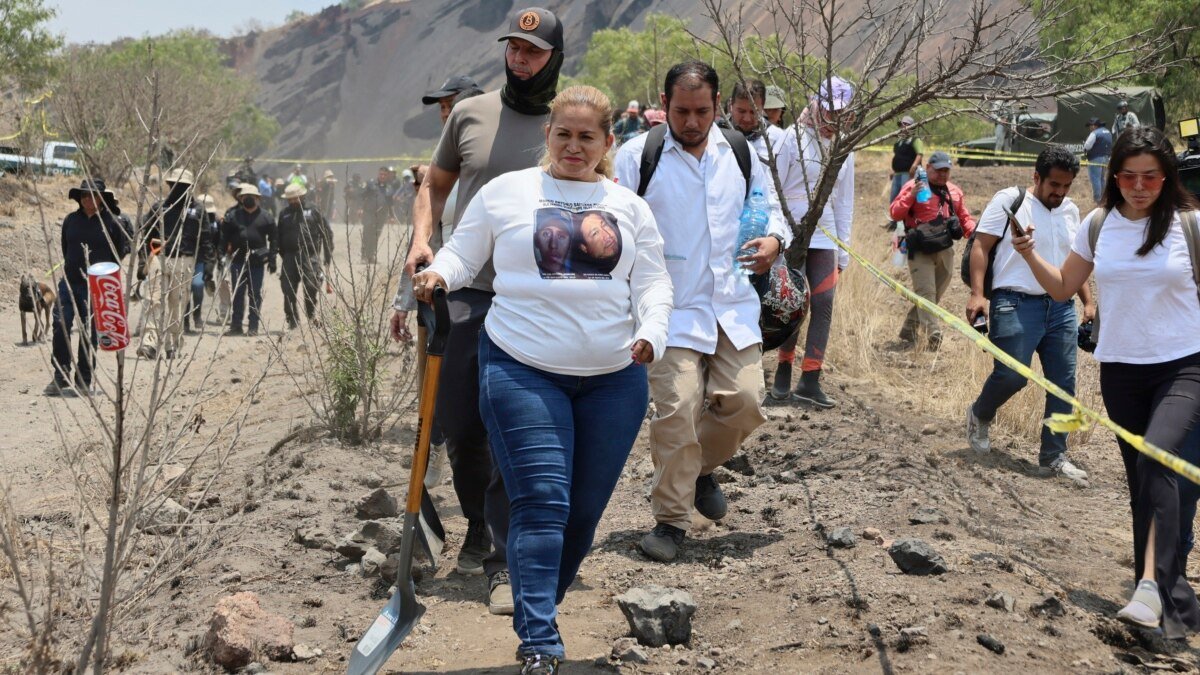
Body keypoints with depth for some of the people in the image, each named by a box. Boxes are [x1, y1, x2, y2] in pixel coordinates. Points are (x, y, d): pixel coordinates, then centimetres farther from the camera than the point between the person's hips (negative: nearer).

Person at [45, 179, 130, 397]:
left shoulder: (111, 221, -3)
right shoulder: (71, 220, 6)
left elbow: (124, 248, 3)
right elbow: (65, 248, 17)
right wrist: (72, 267, 10)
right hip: (69, 282, 3)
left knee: (89, 333, 3)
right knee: (60, 326, -9)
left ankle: (84, 382, 11)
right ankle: (60, 377, -1)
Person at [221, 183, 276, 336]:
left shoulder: (265, 217, 4)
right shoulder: (232, 216, 3)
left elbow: (273, 239, 6)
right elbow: (224, 236, 5)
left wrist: (272, 259, 2)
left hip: (257, 261, 0)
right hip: (238, 259, 1)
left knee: (255, 294, 3)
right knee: (237, 293, 5)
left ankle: (253, 327, 9)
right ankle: (236, 325, 10)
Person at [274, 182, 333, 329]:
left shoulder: (313, 212, 5)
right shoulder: (284, 214, 13)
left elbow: (327, 233, 6)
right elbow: (277, 236, 13)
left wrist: (328, 254, 2)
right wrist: (278, 253, 4)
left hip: (310, 255, -2)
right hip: (290, 256, 2)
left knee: (311, 287, -7)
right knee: (288, 290, 0)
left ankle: (311, 314, 15)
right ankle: (292, 320, 10)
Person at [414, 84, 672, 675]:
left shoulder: (629, 207, 13)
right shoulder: (505, 193, 7)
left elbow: (652, 281, 9)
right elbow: (463, 254, 10)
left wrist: (652, 332, -10)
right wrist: (437, 275, -12)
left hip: (613, 377, 3)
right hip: (523, 370, -3)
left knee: (586, 508, 7)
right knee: (542, 503, -13)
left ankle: (538, 613, 26)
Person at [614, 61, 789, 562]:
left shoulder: (740, 155, 11)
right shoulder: (637, 155, -2)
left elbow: (769, 207, 25)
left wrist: (773, 240, 2)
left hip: (734, 307, 4)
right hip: (671, 309, -4)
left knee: (743, 401, -3)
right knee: (677, 409, -13)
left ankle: (701, 468, 29)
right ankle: (671, 520, 2)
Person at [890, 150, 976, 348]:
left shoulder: (954, 191, 14)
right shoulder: (913, 186, -3)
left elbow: (964, 218, 22)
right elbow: (895, 213, -10)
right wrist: (911, 196, -24)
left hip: (945, 250, 6)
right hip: (921, 251, -6)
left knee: (935, 293, 11)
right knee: (926, 292, -12)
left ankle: (908, 331, 22)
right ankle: (934, 336, -18)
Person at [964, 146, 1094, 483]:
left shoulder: (1071, 211, 16)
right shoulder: (1009, 201, -3)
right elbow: (980, 246, -6)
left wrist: (1088, 302, 18)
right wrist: (977, 294, -16)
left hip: (1061, 307, 6)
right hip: (1016, 303, -6)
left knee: (1064, 383, 3)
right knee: (1011, 376, -11)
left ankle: (1054, 456, 13)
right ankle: (979, 416, 21)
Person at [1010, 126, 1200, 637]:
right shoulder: (1098, 225, 3)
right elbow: (1063, 288, 15)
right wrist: (1030, 255, 0)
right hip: (1120, 370, 4)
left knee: (1157, 457, -27)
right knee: (1142, 481, 8)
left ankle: (1152, 585, -33)